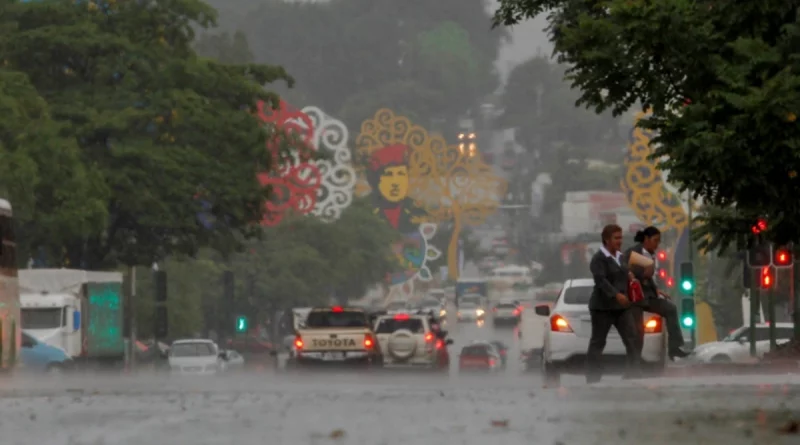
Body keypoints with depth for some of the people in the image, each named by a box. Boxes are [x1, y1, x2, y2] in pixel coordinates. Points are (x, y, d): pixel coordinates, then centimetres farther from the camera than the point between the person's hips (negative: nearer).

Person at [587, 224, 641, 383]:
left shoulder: (621, 257, 14)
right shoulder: (598, 258, -11)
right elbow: (600, 280, -24)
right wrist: (616, 295, -34)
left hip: (622, 307, 7)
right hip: (602, 307, -7)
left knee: (632, 339, -4)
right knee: (597, 343, -1)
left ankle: (634, 375, -4)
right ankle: (592, 380, 1)